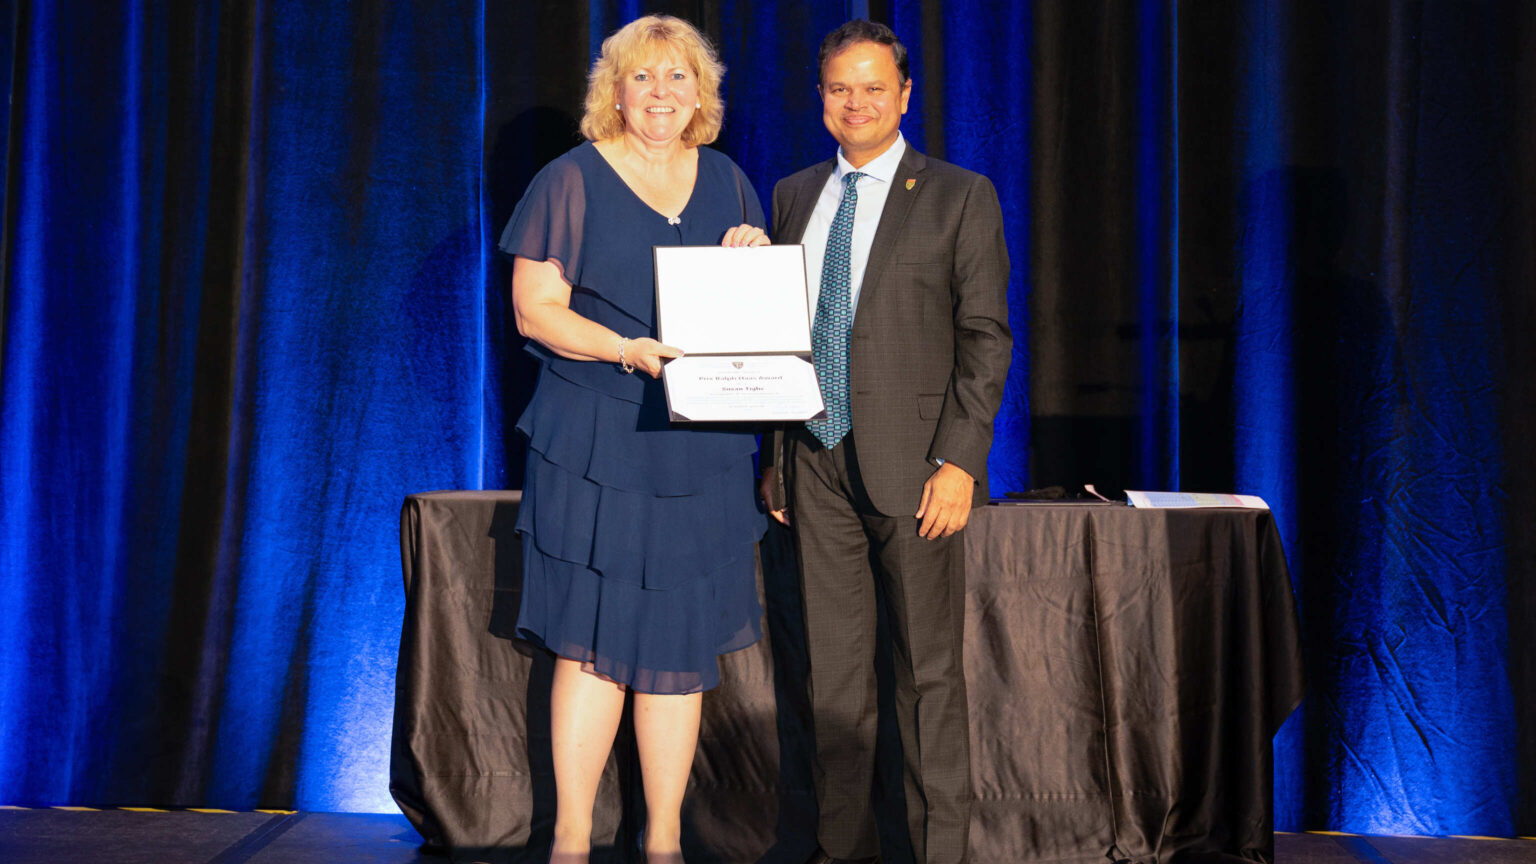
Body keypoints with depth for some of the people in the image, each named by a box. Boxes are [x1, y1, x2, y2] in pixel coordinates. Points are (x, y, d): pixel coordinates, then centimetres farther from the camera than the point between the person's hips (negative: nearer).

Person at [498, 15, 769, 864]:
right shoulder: (571, 181, 0)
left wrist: (753, 262, -3)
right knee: (595, 640, -3)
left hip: (702, 445, 4)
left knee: (683, 643, 5)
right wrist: (629, 350, -20)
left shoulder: (726, 181, 13)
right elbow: (534, 309, -6)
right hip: (596, 444, -4)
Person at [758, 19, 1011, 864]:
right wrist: (773, 455, 9)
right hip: (816, 462, 4)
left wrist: (959, 459, -12)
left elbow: (986, 338, -3)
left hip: (910, 465, -4)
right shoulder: (793, 196, 14)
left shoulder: (960, 196, 0)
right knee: (832, 668, 9)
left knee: (928, 671, 2)